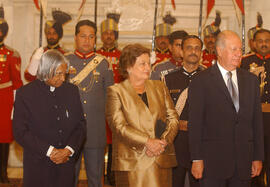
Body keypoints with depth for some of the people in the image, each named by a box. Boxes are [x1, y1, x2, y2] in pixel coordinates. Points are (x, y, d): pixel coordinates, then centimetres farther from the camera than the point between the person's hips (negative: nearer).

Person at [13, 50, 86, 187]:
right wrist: (50, 151, -14)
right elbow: (20, 132, -9)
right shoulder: (25, 93, -4)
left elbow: (81, 124, 6)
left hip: (66, 165, 3)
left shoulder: (72, 90, 7)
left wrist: (68, 150, -9)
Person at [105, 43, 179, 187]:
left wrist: (164, 141, -7)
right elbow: (119, 125, -9)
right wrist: (148, 141, -16)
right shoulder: (115, 91, 2)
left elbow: (173, 118, 10)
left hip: (162, 160, 4)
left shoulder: (159, 87, 16)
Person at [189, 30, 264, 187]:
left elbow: (257, 120, 11)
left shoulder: (251, 80, 12)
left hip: (244, 161, 4)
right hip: (213, 162, -4)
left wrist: (258, 157, 7)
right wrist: (197, 159, -10)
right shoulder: (201, 82, -2)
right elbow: (195, 123, -5)